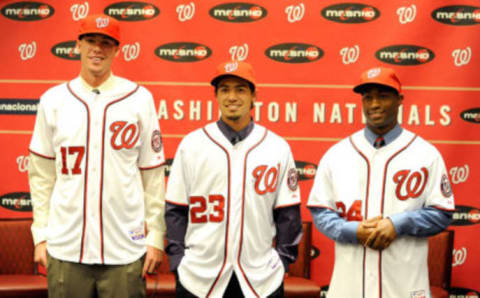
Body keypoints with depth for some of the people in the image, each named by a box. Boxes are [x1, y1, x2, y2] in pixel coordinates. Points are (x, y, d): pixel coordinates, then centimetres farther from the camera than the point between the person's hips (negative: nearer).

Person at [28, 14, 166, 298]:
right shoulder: (53, 100, 4)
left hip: (125, 248, -1)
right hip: (65, 247, 1)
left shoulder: (139, 99, 0)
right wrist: (41, 234, 4)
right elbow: (42, 174, 8)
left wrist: (156, 236, 1)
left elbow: (152, 173, 3)